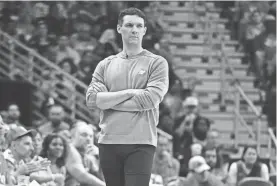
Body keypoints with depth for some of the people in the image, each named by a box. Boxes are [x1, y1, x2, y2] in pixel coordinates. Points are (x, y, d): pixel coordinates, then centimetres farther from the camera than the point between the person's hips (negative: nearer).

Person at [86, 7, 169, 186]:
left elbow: (151, 99, -11)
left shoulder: (157, 63, 3)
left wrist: (108, 101, -4)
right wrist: (129, 93, -9)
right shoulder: (105, 65, 13)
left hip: (141, 144, -4)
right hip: (108, 143, 4)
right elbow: (92, 99, 0)